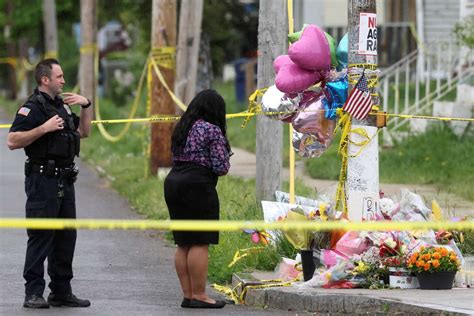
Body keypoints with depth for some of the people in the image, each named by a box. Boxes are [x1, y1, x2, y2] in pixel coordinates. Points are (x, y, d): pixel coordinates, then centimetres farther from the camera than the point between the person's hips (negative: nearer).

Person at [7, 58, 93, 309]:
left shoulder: (62, 105, 17)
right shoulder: (33, 107, -10)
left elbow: (83, 132, 26)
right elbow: (13, 141, -18)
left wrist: (86, 106, 12)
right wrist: (44, 128, -22)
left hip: (64, 181, 9)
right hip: (43, 181, -9)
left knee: (66, 236, 10)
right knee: (41, 237, -7)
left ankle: (61, 292, 17)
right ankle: (33, 294, -4)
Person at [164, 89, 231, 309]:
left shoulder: (182, 128, 16)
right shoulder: (212, 130, -8)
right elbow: (221, 167, -10)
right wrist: (225, 164, 10)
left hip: (173, 183, 8)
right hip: (197, 187, -8)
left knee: (183, 244, 10)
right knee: (200, 243, -6)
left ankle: (188, 294, 12)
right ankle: (199, 295, -7)